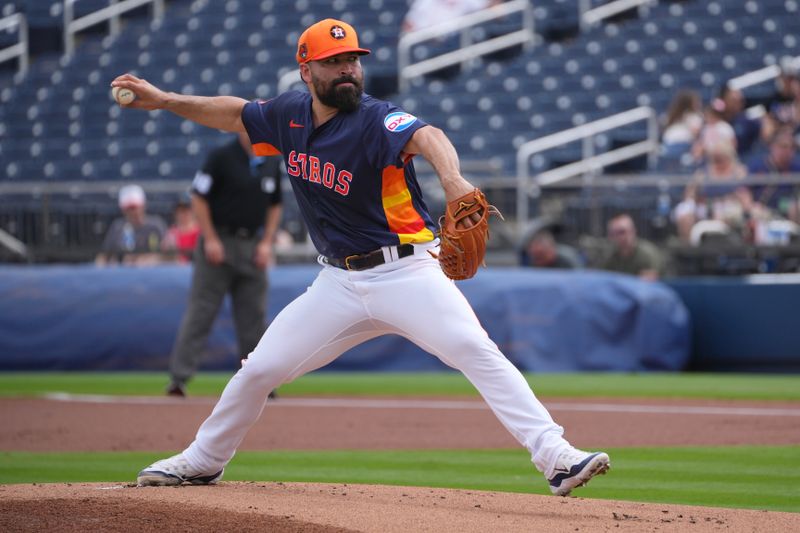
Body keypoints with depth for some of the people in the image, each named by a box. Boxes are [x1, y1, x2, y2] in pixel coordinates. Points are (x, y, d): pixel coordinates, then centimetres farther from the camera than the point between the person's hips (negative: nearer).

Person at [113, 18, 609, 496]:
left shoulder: (377, 119, -16)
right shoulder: (290, 115, 3)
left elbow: (427, 137, -37)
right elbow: (235, 113, 22)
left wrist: (452, 178, -60)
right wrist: (164, 100, 14)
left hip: (405, 272, -6)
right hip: (339, 284, 6)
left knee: (476, 352, -24)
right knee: (259, 370, 9)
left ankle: (557, 457, -28)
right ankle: (202, 461, 32)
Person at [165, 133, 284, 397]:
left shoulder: (272, 164, 9)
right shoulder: (222, 157, -8)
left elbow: (275, 205, 17)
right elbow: (199, 198, -8)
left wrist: (267, 242, 6)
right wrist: (210, 240, -13)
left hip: (254, 248, 5)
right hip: (219, 243, -5)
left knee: (254, 316, 7)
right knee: (200, 311, -7)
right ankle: (178, 377, -8)